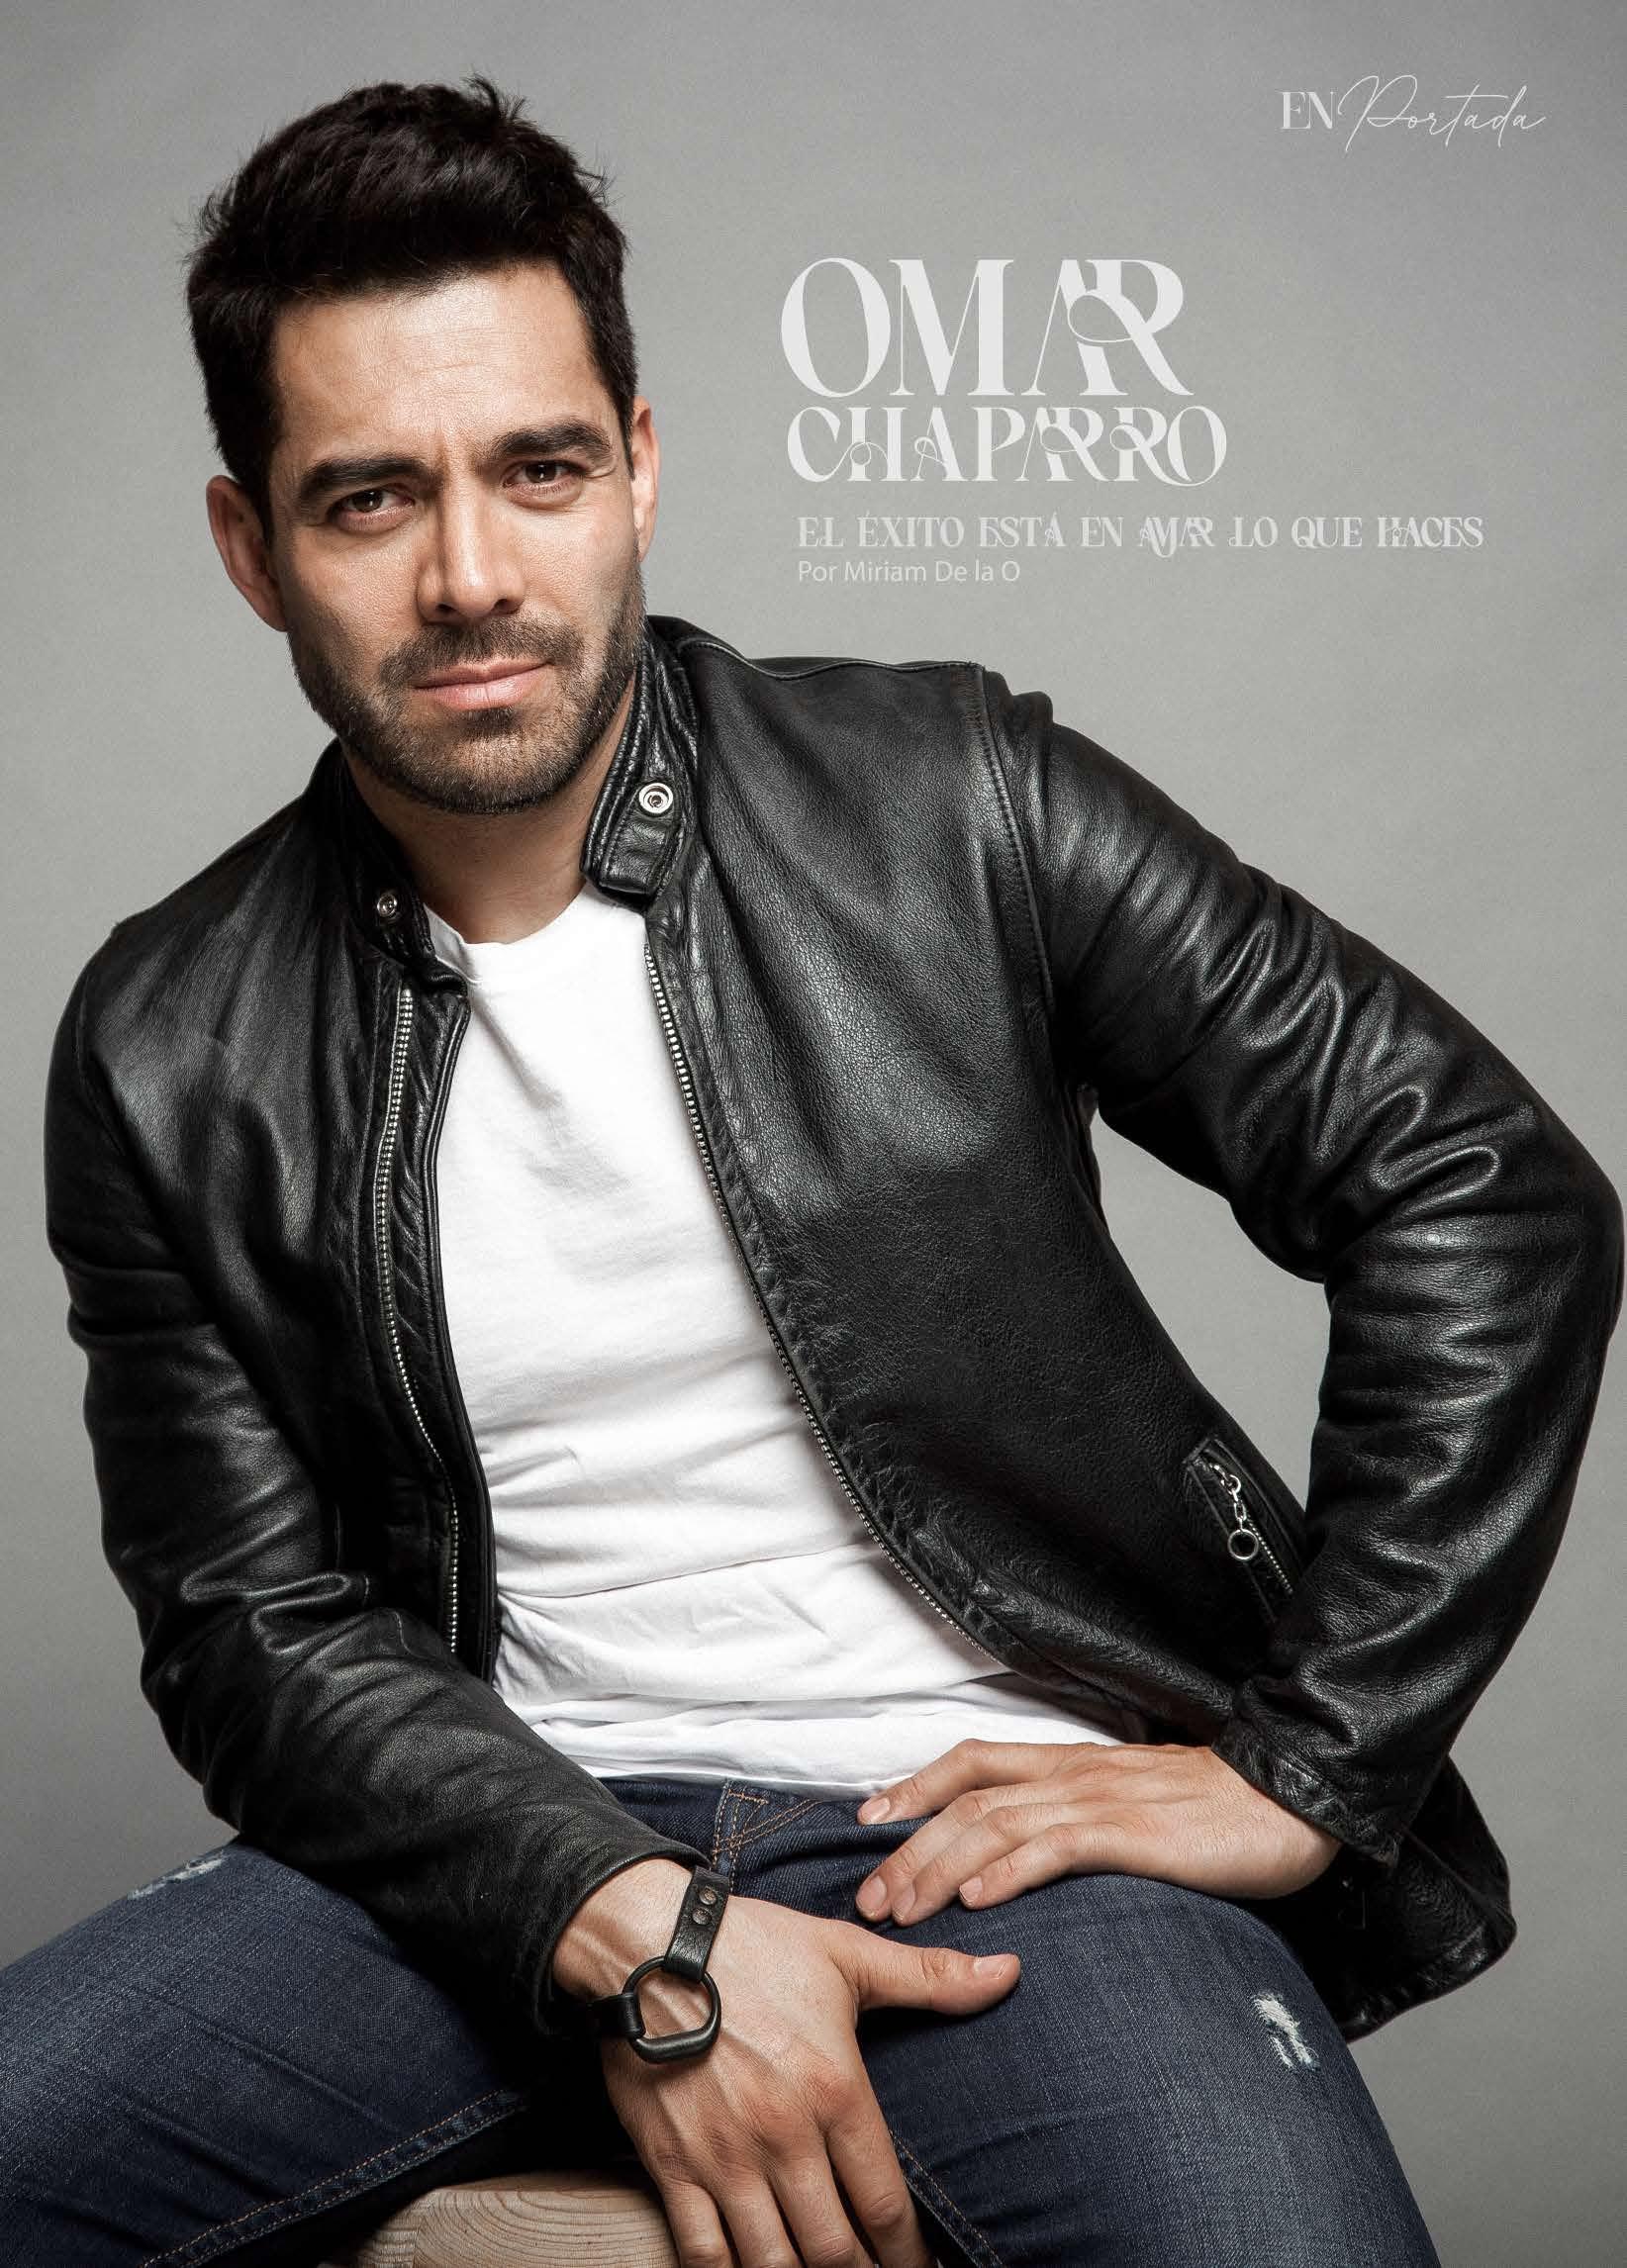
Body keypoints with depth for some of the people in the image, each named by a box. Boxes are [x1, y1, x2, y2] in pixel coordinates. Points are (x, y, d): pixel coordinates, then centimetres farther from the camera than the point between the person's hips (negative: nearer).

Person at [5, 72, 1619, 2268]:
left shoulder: (954, 805, -4)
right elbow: (265, 1632, 2)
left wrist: (1305, 1766, -6)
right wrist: (626, 1931, -14)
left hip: (1003, 1819, -2)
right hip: (516, 1842, 3)